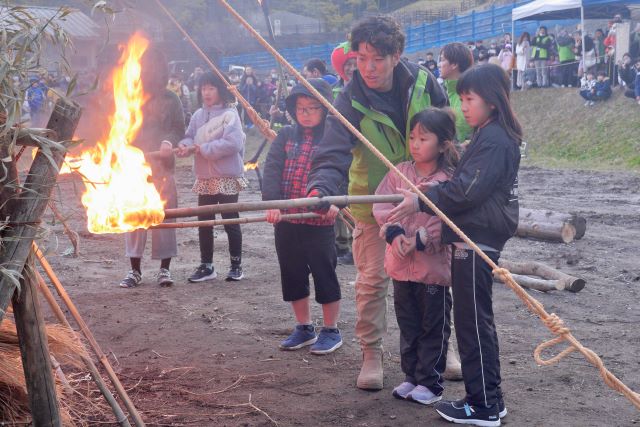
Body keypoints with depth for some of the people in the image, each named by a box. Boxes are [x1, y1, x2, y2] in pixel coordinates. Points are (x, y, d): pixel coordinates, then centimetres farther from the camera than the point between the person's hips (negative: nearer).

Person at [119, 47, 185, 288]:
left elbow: (179, 129, 5)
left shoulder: (170, 100, 6)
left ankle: (165, 269, 10)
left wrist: (169, 141, -15)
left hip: (162, 166, -1)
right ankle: (135, 270, 9)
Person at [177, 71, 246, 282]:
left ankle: (236, 265, 17)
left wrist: (202, 149, -19)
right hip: (204, 178, 6)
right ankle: (206, 265, 20)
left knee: (230, 222, 4)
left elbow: (232, 143, -23)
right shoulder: (198, 115, 7)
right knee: (204, 222, 10)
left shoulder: (229, 114, -11)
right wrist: (185, 146, -14)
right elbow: (190, 136, 9)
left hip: (227, 177, -6)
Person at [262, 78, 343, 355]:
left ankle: (331, 330, 20)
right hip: (285, 219, 5)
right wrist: (272, 203, -17)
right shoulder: (286, 136, 7)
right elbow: (272, 169, -2)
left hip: (319, 221, -5)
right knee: (292, 273, 13)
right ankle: (304, 328, 29)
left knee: (324, 273, 4)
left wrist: (335, 201, -32)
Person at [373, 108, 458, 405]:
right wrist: (394, 232, -18)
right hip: (401, 265, 5)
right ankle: (411, 377, 30)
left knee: (434, 328, 7)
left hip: (434, 265, -5)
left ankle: (430, 383, 18)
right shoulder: (399, 173, 3)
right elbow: (381, 204, -4)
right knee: (408, 325, 17)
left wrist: (419, 240, -23)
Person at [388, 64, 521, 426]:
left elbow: (467, 191, -23)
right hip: (475, 237, 10)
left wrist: (422, 202, -20)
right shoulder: (489, 136, 16)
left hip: (477, 241, -10)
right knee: (476, 319, 15)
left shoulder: (495, 141, -16)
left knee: (472, 320, -4)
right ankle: (488, 398, 24)